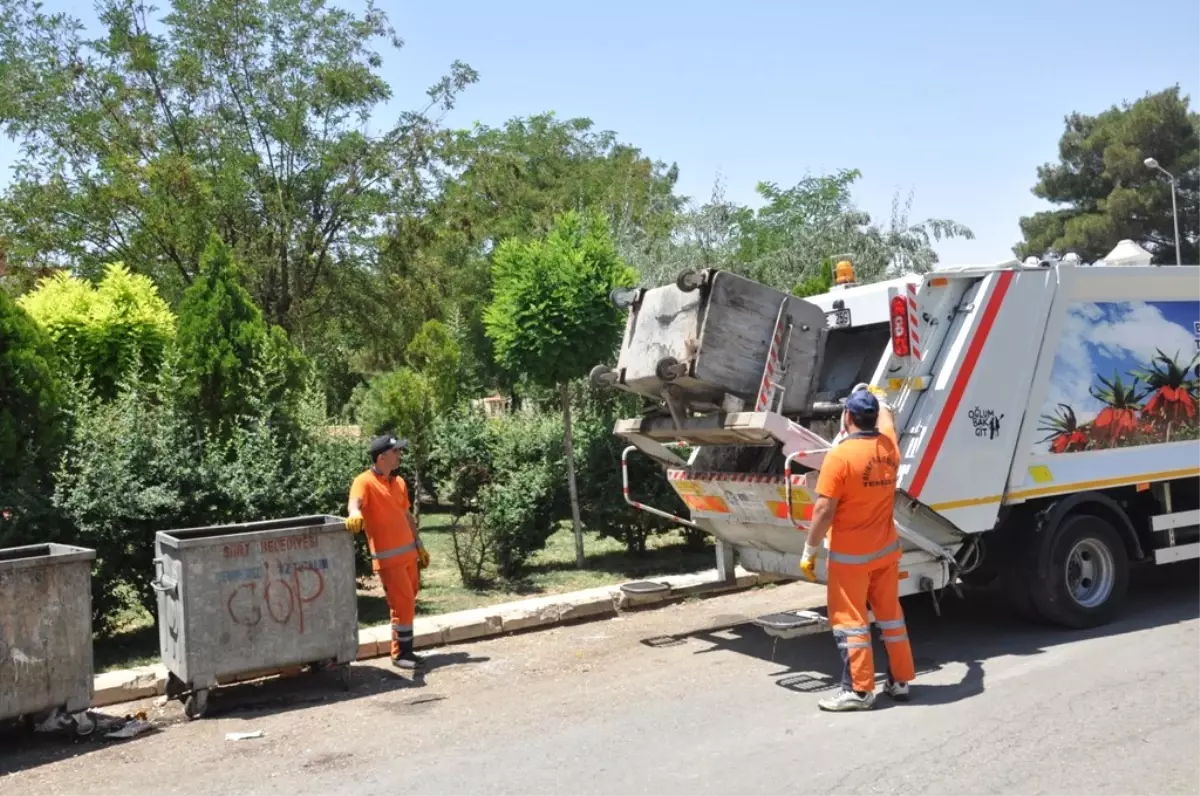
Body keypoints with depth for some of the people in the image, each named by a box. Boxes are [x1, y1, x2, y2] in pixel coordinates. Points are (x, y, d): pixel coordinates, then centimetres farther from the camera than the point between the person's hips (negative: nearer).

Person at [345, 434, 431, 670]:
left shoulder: (399, 482, 12)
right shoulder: (365, 481, -12)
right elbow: (354, 502, -33)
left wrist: (419, 546, 19)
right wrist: (355, 515, -56)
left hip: (408, 552, 8)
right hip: (388, 556, -8)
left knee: (409, 602, 12)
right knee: (403, 604, -6)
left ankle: (406, 650, 23)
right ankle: (400, 654, 7)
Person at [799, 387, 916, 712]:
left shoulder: (840, 456, -19)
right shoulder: (888, 447, 1)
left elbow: (824, 510, -20)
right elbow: (886, 416, 26)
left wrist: (809, 550, -10)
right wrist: (876, 398, 46)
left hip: (851, 555, -7)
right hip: (887, 549, 7)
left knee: (850, 620, 1)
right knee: (891, 614, 16)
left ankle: (858, 690, 4)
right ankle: (900, 681, 24)